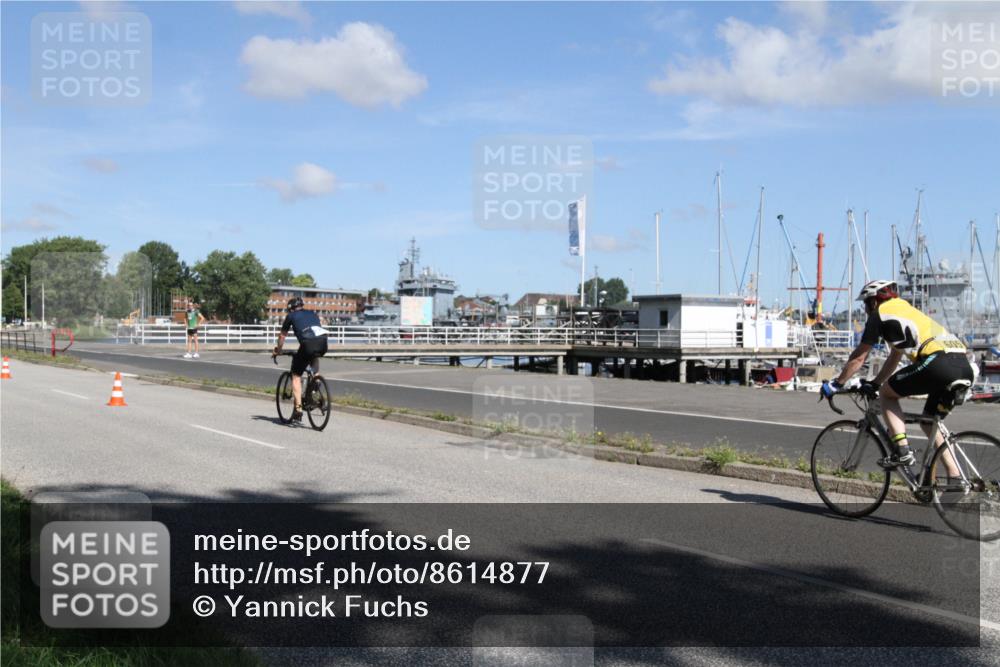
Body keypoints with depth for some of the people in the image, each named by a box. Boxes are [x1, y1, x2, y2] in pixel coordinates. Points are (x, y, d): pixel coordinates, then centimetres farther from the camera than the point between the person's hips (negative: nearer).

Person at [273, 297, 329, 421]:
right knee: (314, 357, 40)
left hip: (308, 344, -4)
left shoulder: (291, 316, 23)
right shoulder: (313, 313, 33)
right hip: (323, 342, 4)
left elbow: (282, 336, 31)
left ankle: (298, 410, 2)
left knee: (296, 376, 10)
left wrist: (278, 350, 48)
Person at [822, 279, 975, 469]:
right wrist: (873, 384, 46)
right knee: (929, 423, 21)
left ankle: (902, 451, 0)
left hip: (938, 364, -8)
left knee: (887, 393, 12)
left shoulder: (880, 314, 11)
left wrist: (836, 384, 24)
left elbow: (859, 357, 14)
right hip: (964, 367, 8)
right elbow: (894, 359, 41)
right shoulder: (907, 310, 34)